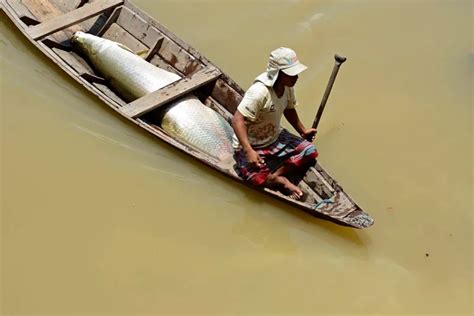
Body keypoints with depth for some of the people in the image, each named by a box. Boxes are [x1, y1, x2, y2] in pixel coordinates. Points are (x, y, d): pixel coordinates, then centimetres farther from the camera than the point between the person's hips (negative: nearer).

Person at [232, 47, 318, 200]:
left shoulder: (287, 87, -5)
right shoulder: (259, 91, -32)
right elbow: (237, 120, -36)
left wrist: (303, 131, 15)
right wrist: (249, 151, -42)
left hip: (275, 137, 8)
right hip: (251, 145, -8)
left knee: (310, 151, -6)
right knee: (258, 178, -32)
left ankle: (275, 175, -11)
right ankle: (280, 180, -1)